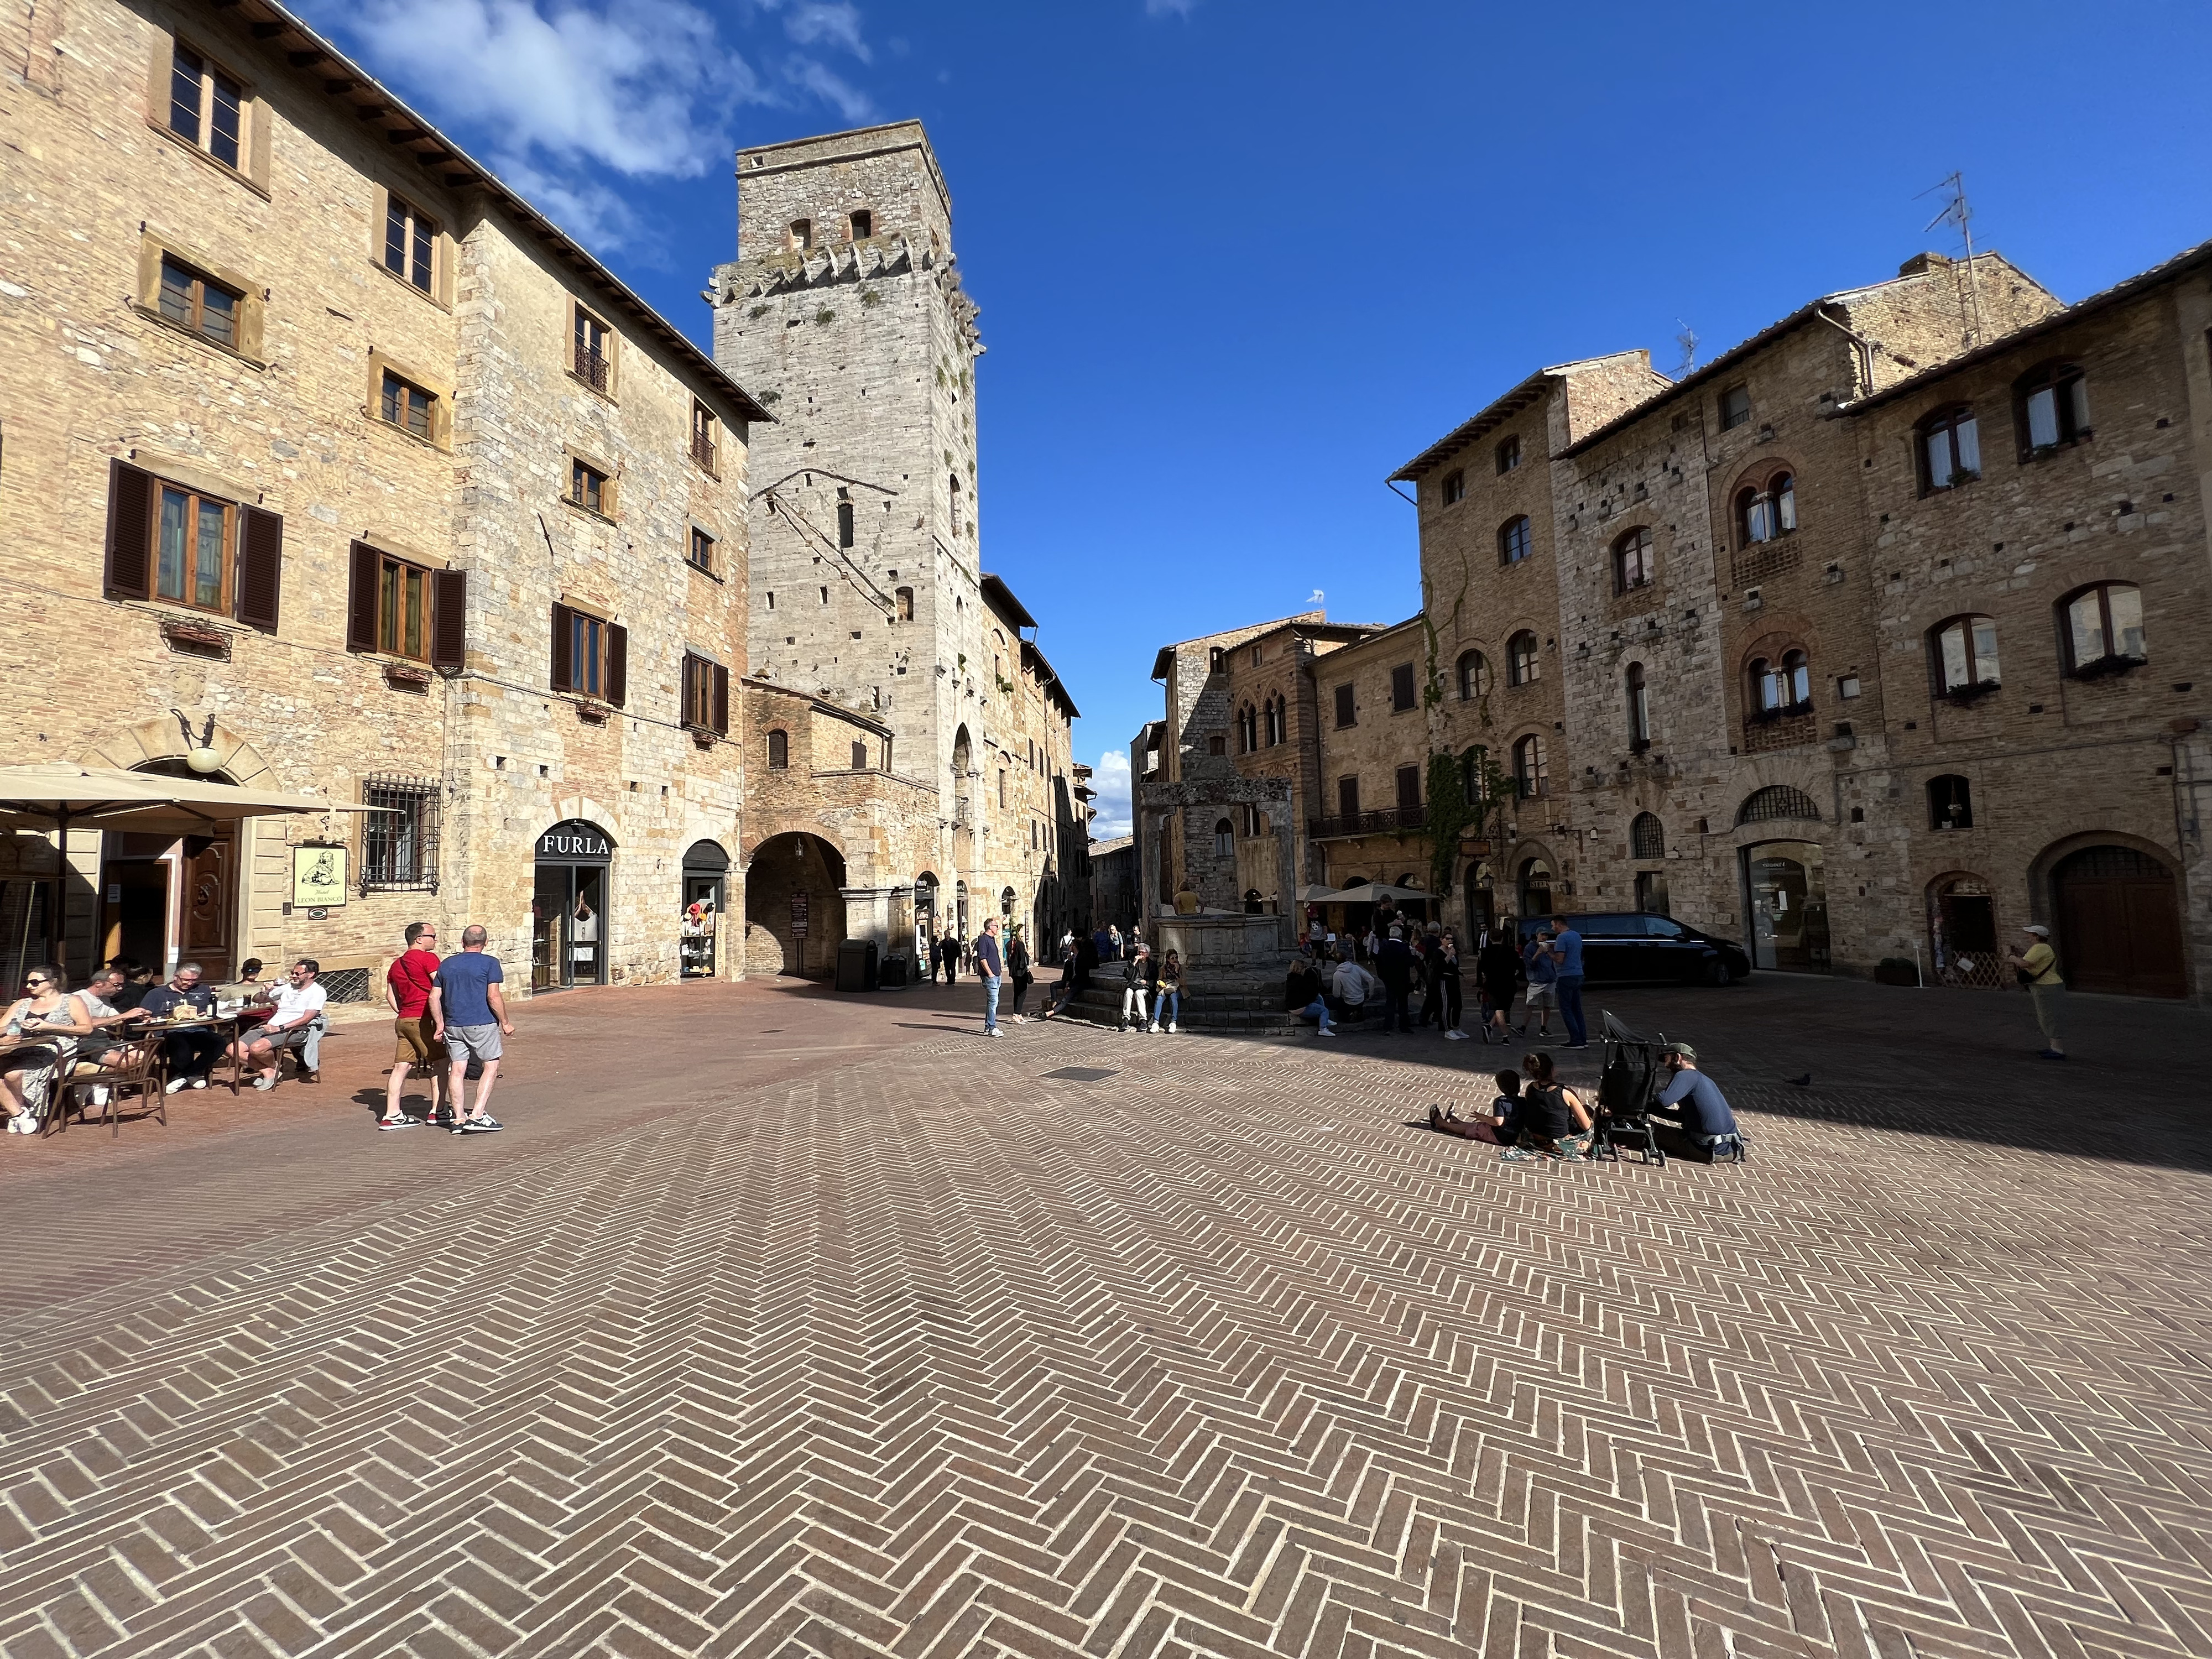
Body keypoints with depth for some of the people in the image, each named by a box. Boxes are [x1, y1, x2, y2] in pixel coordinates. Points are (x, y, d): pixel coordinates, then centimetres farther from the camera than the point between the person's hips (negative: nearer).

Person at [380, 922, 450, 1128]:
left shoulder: (397, 964, 17)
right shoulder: (428, 958, -10)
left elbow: (393, 996, 19)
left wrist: (404, 1013, 22)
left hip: (403, 1020, 8)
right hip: (425, 1019, -8)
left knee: (401, 1067, 8)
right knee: (441, 1064, 1)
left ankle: (392, 1115, 8)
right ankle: (438, 1111, 3)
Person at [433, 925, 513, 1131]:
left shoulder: (446, 964, 12)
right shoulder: (489, 963, -5)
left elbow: (434, 998, 10)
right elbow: (493, 997, -11)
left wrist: (440, 1024, 16)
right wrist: (505, 1023, -3)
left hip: (453, 1025, 5)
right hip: (482, 1023, -5)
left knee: (457, 1070, 8)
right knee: (491, 1066, 4)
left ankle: (459, 1119, 10)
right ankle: (477, 1116, -4)